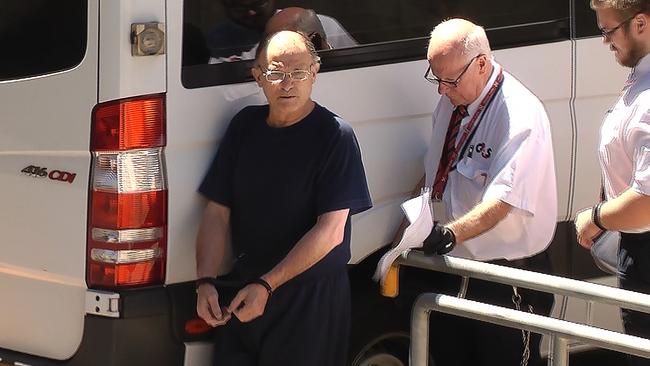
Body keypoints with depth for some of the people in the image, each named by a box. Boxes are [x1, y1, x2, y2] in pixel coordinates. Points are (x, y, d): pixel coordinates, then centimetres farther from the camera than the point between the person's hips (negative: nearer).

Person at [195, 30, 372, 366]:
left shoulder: (334, 135, -10)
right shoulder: (245, 126, 5)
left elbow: (331, 230, -16)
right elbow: (217, 213, 5)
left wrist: (267, 285, -20)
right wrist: (205, 281, -10)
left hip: (311, 299, -5)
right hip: (244, 289, 5)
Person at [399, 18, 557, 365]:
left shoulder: (521, 115, -21)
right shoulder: (451, 101, 4)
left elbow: (503, 200, -29)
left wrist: (452, 233, -41)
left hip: (504, 279, -7)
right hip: (452, 265, 8)